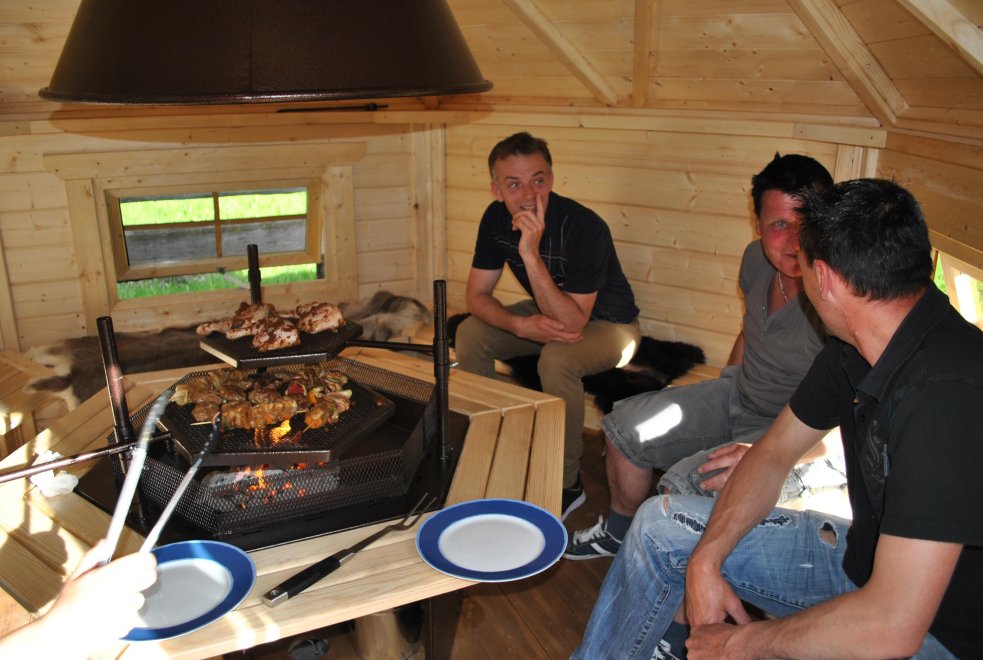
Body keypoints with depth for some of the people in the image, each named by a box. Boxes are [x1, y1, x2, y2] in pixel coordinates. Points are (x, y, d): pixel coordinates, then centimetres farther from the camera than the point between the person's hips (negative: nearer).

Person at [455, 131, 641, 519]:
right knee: (470, 334, -12)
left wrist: (531, 255, -45)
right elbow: (477, 294, -9)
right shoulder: (496, 218, -13)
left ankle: (567, 484, -16)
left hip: (606, 324, -6)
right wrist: (521, 325, -29)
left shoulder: (585, 228, -33)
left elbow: (572, 324, -36)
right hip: (547, 312, 6)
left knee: (556, 359, -35)